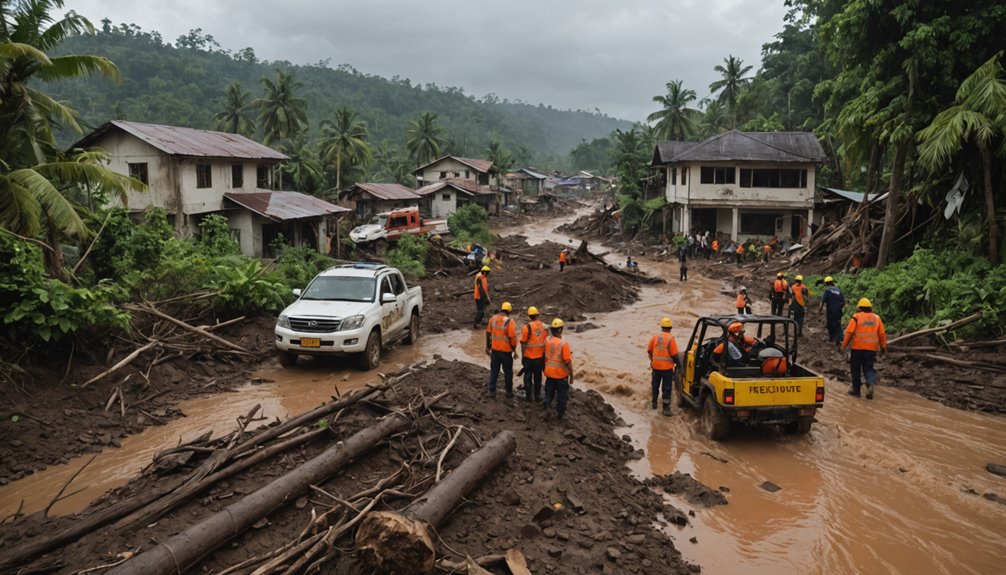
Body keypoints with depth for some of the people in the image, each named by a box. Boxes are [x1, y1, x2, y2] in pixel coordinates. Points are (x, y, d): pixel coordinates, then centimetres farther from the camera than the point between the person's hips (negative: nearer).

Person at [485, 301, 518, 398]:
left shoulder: (493, 318, 0)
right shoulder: (509, 321, -16)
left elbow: (488, 333, 5)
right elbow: (512, 337, -17)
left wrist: (488, 347, 15)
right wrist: (514, 350, -6)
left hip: (495, 349, 4)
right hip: (506, 350, -4)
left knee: (494, 370, 14)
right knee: (508, 372, 11)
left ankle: (492, 391, 17)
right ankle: (509, 391, 21)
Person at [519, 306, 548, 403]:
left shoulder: (526, 327, -15)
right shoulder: (544, 327, 0)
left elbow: (523, 343, -14)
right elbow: (546, 342, 5)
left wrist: (522, 356, -4)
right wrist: (544, 355, 15)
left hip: (528, 357, -3)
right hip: (540, 356, 3)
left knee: (528, 376, 10)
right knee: (538, 377, 15)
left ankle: (528, 395, 16)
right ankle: (537, 395, 21)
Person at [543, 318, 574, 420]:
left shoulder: (547, 340, -8)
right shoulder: (564, 344, -24)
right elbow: (568, 362, -21)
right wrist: (571, 376, -10)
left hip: (549, 373, 4)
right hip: (561, 374, -4)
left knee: (549, 392, 20)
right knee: (561, 395, 13)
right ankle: (560, 414, 23)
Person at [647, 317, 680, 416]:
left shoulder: (655, 337, -3)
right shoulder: (671, 339, -15)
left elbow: (649, 351, 8)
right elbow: (674, 355, -14)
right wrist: (676, 362, 5)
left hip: (656, 367, 4)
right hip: (667, 368, -4)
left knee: (655, 385, 21)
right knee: (667, 388, 3)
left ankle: (654, 403, 33)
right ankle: (666, 408, 2)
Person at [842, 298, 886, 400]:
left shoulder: (856, 317, -4)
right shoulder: (876, 318, 7)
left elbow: (849, 332, -9)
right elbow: (882, 334, 6)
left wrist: (844, 345, -2)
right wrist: (883, 347, 15)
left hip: (857, 347, -3)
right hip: (871, 349, 3)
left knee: (855, 369, 10)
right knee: (868, 368, 9)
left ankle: (856, 390, 15)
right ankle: (871, 384, -18)